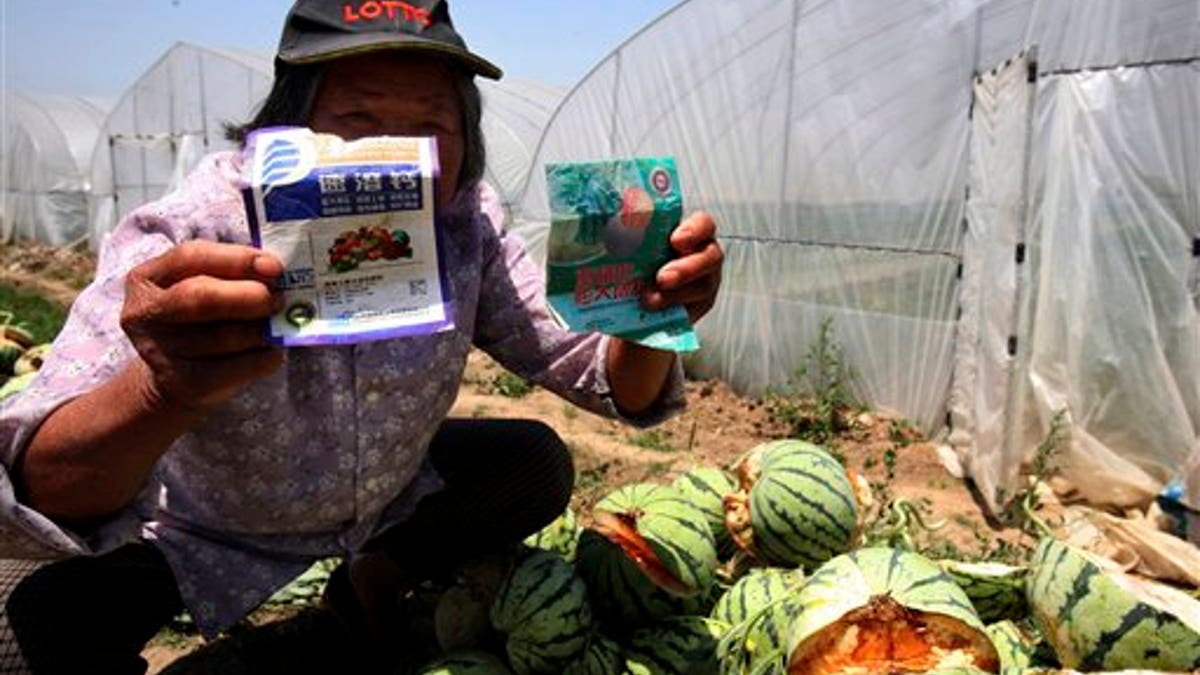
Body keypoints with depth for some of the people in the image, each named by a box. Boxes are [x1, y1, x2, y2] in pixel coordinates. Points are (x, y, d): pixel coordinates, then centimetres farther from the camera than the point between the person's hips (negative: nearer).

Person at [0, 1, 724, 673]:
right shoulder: (191, 234, -31)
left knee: (537, 465, -11)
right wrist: (163, 394, -61)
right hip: (200, 532, -3)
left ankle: (377, 576, 11)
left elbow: (611, 384, -18)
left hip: (382, 499, 4)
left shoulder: (465, 225, -20)